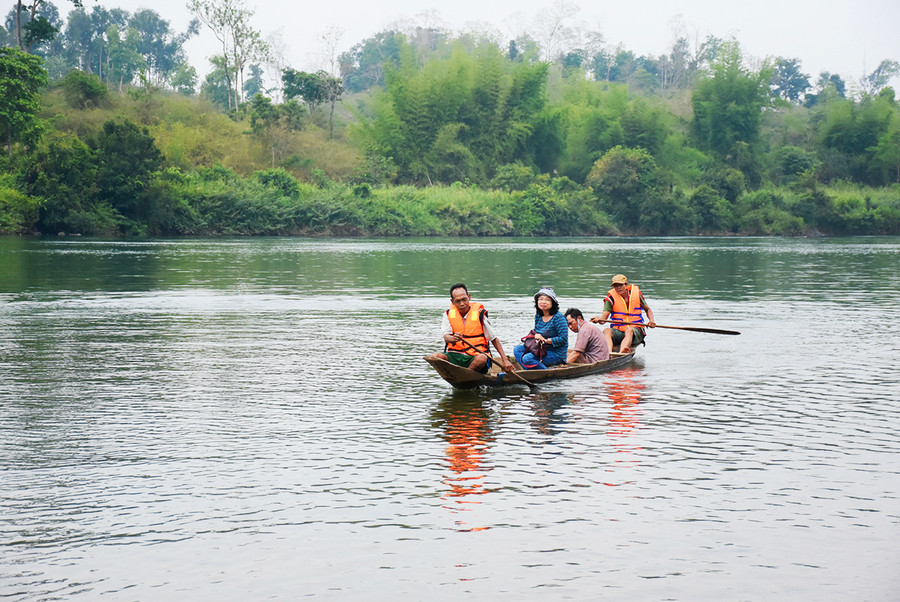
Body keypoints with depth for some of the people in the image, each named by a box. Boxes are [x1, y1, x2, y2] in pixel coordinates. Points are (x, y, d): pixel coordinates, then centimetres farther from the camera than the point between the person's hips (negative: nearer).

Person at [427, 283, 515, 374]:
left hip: (476, 355, -2)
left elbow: (494, 339, 7)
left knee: (482, 359, -39)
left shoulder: (480, 314, 1)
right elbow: (446, 336, -8)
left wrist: (505, 359, 1)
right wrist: (452, 339, -34)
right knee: (433, 357, -28)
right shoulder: (448, 315, 7)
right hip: (455, 356, 2)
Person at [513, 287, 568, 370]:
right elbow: (536, 333, 20)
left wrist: (545, 340, -18)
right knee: (517, 349, -2)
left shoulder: (558, 318, -15)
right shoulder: (538, 316, 9)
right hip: (542, 350, 9)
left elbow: (563, 339, -20)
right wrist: (535, 335, -6)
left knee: (527, 358, -26)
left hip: (556, 354, -9)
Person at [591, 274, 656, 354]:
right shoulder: (611, 297, 2)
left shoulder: (636, 293, 6)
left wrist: (652, 321, 0)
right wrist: (598, 319, -32)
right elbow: (604, 317, -8)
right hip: (618, 331, 1)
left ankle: (621, 352, -65)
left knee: (629, 330, -36)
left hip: (636, 330, -1)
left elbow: (647, 309, 20)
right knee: (607, 331, -31)